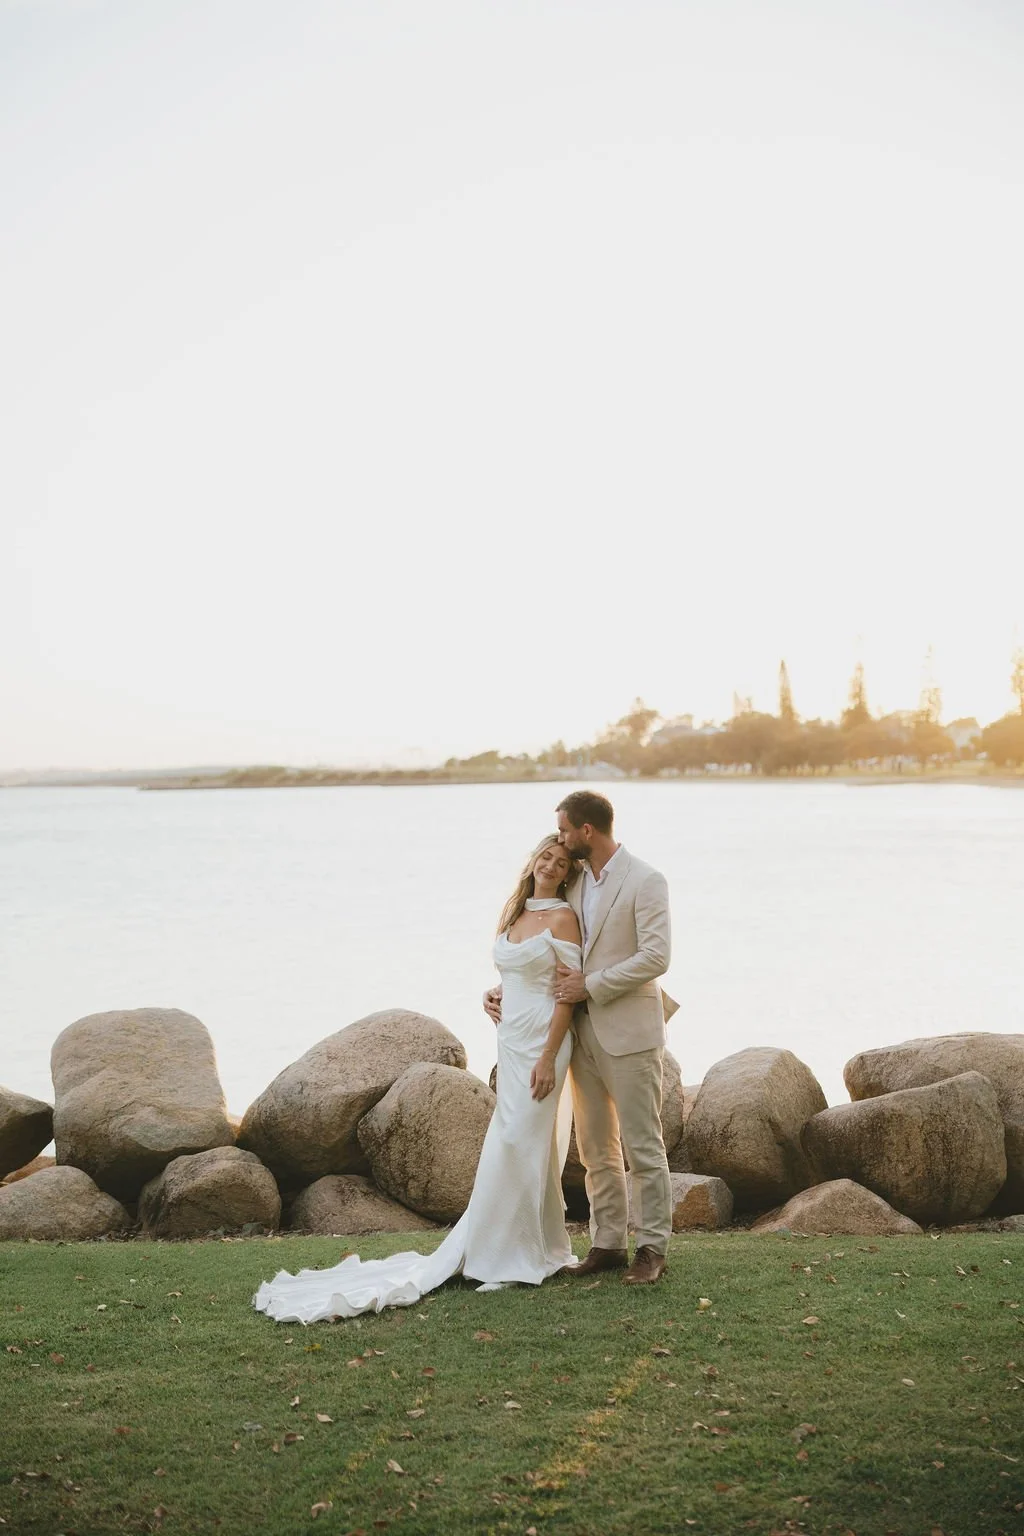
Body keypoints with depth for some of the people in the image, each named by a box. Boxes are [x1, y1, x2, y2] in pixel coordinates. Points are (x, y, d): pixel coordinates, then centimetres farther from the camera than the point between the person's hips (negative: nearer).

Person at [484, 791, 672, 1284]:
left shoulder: (645, 882, -10)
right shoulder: (573, 882, 11)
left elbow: (655, 957, -17)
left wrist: (590, 984, -16)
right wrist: (502, 986, 8)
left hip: (628, 1033, -7)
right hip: (583, 1032, 7)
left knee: (642, 1146, 0)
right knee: (595, 1149, 11)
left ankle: (652, 1248, 8)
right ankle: (607, 1243, 20)